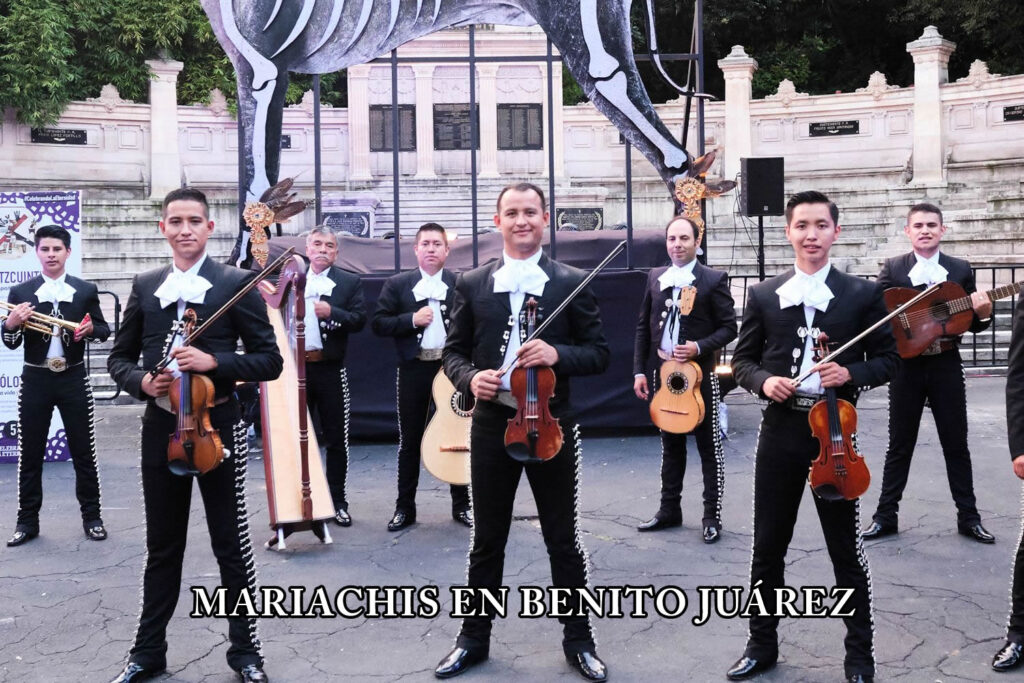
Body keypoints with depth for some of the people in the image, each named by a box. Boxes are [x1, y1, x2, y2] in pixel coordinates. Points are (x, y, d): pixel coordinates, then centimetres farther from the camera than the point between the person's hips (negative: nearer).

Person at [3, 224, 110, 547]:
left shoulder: (86, 290, 3)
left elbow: (104, 330, 7)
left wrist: (89, 329, -15)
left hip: (73, 378, 0)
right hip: (35, 379, 1)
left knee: (83, 450, 5)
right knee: (30, 452, 6)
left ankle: (91, 516, 14)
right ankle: (27, 521, 15)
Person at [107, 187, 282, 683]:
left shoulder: (237, 283, -4)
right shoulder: (145, 286, 7)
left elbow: (269, 360, -6)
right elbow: (119, 358, 13)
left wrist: (213, 361, -20)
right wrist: (140, 380, -9)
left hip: (217, 425, -3)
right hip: (160, 427, 3)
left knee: (231, 543, 6)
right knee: (162, 546, 14)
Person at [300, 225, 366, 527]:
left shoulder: (350, 282, 5)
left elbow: (359, 320, -4)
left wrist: (331, 312, -19)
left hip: (331, 369, -1)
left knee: (337, 438, 3)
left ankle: (337, 502, 13)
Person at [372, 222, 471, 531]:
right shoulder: (397, 284, 4)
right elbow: (378, 323, -1)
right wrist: (412, 319, -14)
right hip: (414, 369, 0)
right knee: (409, 440, 7)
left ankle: (461, 505, 20)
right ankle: (405, 507, 17)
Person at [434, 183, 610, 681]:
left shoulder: (571, 283, 0)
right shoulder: (472, 284, 4)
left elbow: (598, 353, 0)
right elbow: (453, 351, 7)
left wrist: (557, 354, -19)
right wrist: (469, 377, -14)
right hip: (492, 425, 1)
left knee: (563, 539, 10)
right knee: (486, 540, 13)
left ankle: (578, 640, 25)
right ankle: (474, 637, 27)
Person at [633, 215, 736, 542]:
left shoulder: (714, 280, -6)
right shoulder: (655, 278, 8)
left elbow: (729, 328, -5)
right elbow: (643, 327, 10)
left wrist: (699, 347, -20)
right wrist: (639, 370, 5)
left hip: (700, 375, -5)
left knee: (709, 447, 3)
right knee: (670, 445, 15)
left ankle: (712, 516, 12)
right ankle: (669, 510, 26)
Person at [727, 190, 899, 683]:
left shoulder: (863, 294, 0)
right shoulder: (764, 295, 4)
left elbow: (888, 358, 4)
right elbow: (742, 360, 9)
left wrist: (851, 373, -16)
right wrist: (763, 380, -12)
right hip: (781, 430, 2)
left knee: (846, 548, 9)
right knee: (768, 545, 10)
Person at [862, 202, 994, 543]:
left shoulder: (961, 269, 5)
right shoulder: (892, 268, 1)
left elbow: (971, 324, 6)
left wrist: (983, 314, -15)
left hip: (946, 365, 1)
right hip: (906, 365, -1)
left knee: (956, 443, 9)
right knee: (900, 445, 8)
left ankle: (968, 517, 20)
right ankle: (886, 516, 17)